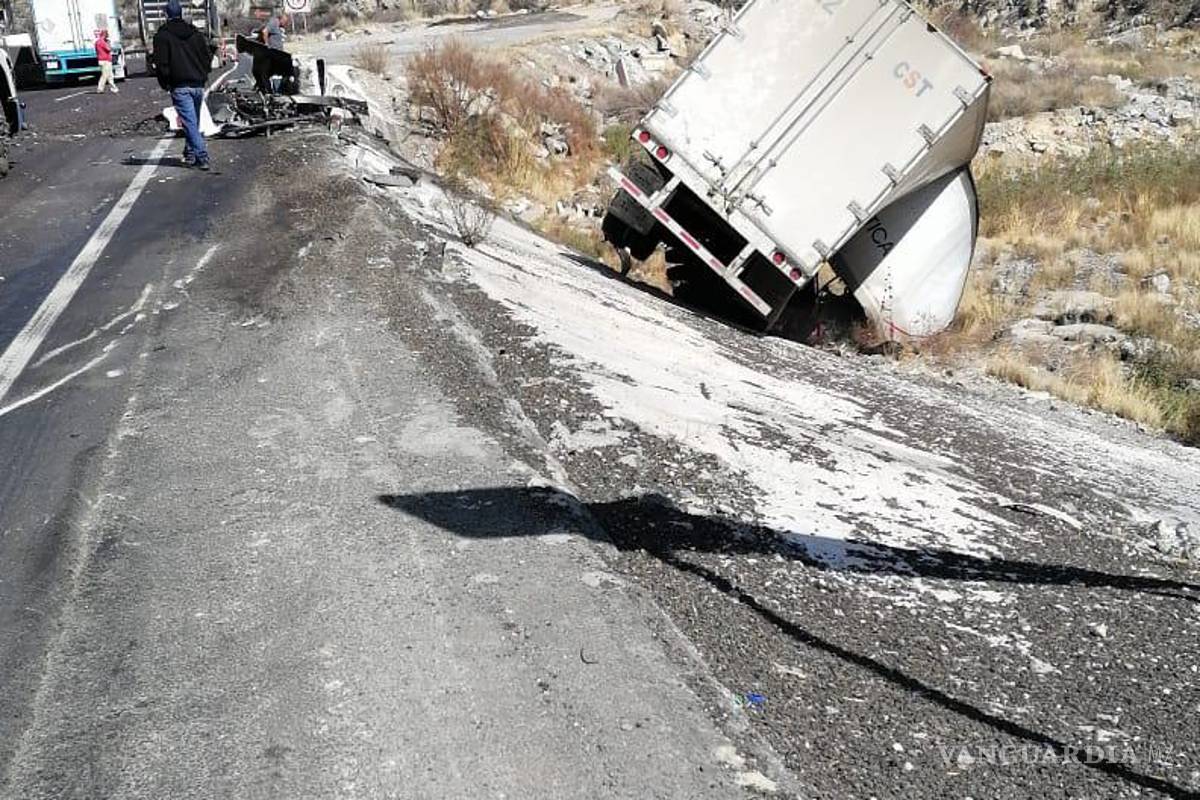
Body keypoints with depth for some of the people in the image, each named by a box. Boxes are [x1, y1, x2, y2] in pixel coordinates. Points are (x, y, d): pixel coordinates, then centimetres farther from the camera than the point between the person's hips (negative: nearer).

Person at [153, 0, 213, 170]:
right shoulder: (196, 33, 11)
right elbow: (208, 56, 12)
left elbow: (161, 64, -6)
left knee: (190, 123, -9)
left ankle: (202, 156, -19)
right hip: (198, 85, 5)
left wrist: (165, 84, 6)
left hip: (180, 87, -5)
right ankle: (190, 153, 25)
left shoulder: (162, 36, -3)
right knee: (193, 121, 16)